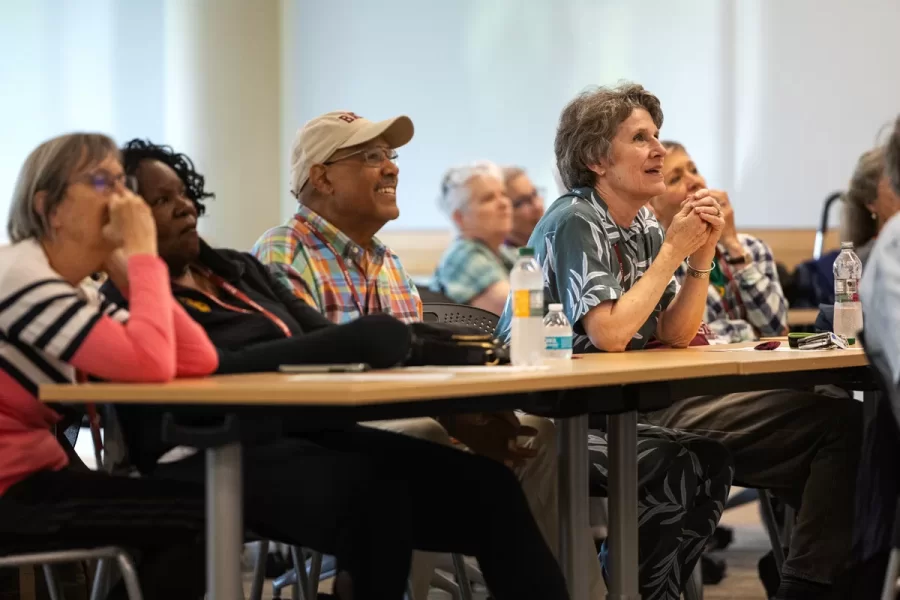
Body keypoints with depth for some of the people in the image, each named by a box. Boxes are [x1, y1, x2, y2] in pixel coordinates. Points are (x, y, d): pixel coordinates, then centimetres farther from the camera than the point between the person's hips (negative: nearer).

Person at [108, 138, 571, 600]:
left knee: (487, 485, -13)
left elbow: (321, 336, 14)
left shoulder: (239, 269, 22)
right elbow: (211, 370, -18)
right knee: (376, 490, -36)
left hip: (308, 432, 7)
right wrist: (356, 341, -25)